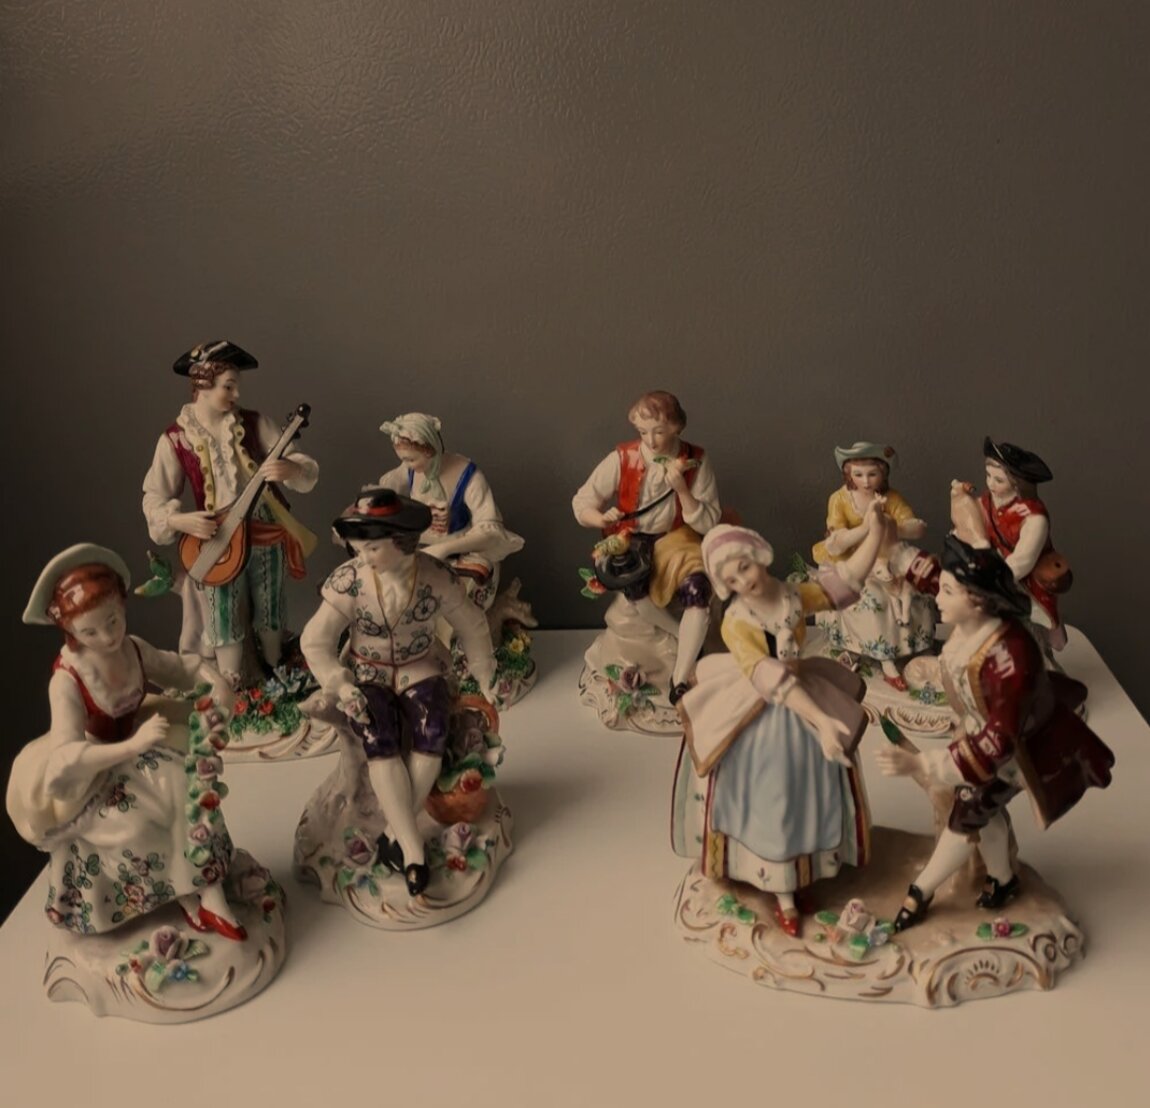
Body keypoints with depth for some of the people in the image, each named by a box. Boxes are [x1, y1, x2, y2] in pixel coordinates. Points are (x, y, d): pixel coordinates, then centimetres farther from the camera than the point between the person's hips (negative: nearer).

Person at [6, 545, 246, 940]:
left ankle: (209, 893, -18)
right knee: (135, 826, -30)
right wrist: (135, 745, -47)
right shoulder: (67, 680, -28)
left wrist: (215, 682, -20)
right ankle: (187, 896, -7)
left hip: (132, 755, 5)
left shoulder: (135, 650, -11)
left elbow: (185, 666, 4)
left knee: (189, 787, -23)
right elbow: (66, 759, -36)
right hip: (87, 776, -5)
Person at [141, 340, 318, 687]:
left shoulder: (254, 423, -3)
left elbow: (306, 469, -7)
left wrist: (290, 468, -31)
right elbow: (154, 498, -5)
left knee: (269, 618, 14)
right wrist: (180, 520, -25)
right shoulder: (176, 439, -7)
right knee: (226, 626, 6)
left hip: (265, 536, 2)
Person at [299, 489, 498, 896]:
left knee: (432, 734, -29)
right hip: (368, 675, 0)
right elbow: (315, 642, -11)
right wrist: (343, 687, -21)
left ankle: (395, 834, -16)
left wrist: (485, 678, 2)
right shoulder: (348, 580, -15)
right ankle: (412, 845, -27)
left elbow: (472, 627, 0)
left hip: (420, 670, 1)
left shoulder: (436, 577, -14)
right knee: (379, 740, -29)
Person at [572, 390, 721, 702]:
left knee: (698, 586, -32)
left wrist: (682, 489, -24)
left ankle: (680, 682, -24)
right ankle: (687, 639, -11)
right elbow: (581, 504, -4)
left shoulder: (695, 462, -8)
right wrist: (603, 518, -27)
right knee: (629, 580, -36)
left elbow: (708, 524, -9)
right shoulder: (622, 459, -9)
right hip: (631, 538, 0)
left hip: (677, 539, 0)